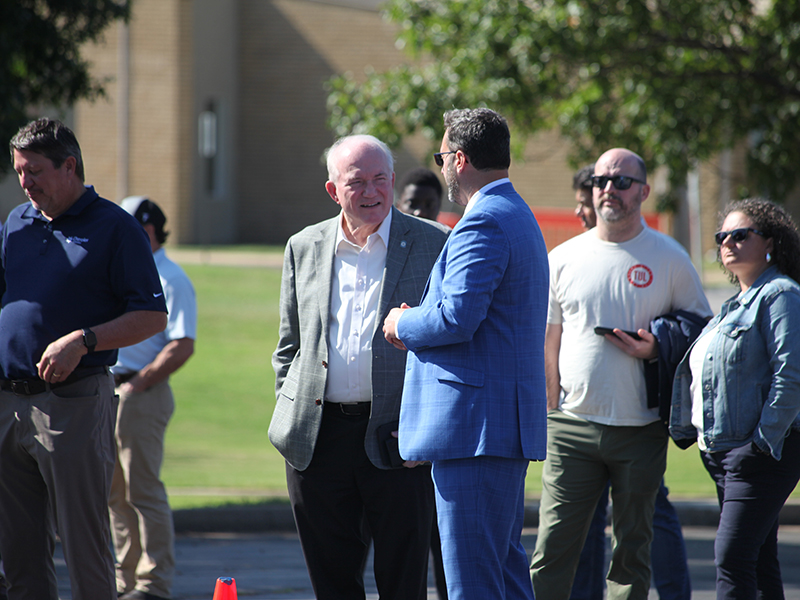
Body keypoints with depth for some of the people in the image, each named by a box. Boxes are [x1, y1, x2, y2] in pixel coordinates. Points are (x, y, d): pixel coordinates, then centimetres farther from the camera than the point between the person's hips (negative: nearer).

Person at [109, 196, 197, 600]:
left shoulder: (170, 280, -9)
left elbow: (182, 347, -17)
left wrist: (137, 384, -19)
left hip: (140, 397, -9)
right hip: (108, 393, 9)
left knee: (143, 491, -8)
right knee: (115, 493, 11)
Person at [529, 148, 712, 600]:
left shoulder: (669, 258, 2)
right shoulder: (564, 259, 7)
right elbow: (550, 343, 12)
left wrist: (657, 349, -11)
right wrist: (551, 409, 4)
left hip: (640, 428, -1)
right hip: (572, 427, 1)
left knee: (632, 551, 5)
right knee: (553, 549, -5)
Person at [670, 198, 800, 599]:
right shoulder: (736, 304, 21)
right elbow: (707, 374, 26)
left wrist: (765, 441, -20)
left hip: (760, 451, -10)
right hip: (723, 453, 10)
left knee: (732, 556, -16)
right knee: (758, 563, 10)